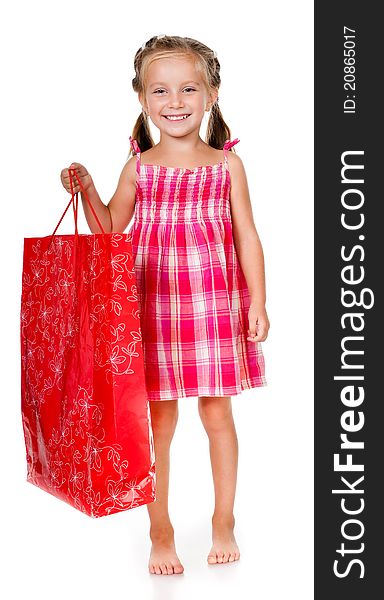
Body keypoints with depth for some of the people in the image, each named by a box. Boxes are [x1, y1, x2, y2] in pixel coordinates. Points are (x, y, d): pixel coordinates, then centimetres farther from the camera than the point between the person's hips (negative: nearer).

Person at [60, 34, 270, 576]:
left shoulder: (227, 165, 1)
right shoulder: (139, 166, 3)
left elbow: (248, 238, 2)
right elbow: (111, 229, 12)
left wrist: (257, 302, -4)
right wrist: (86, 188, -3)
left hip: (216, 305, 0)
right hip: (154, 307, 0)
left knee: (217, 413, 10)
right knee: (158, 420, 5)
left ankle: (224, 522, 29)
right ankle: (160, 531, 22)